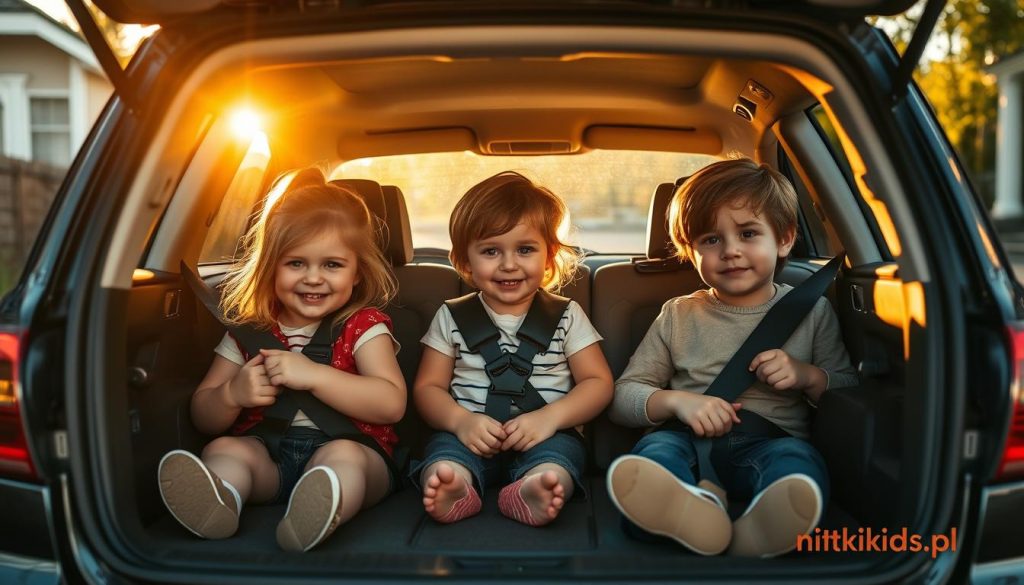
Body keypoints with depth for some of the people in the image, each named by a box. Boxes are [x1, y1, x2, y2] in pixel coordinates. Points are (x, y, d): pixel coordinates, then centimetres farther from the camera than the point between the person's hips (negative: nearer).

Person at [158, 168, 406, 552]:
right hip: (266, 452, 4)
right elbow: (204, 420, 16)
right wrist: (232, 394, -8)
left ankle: (318, 511, -63)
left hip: (350, 450, -3)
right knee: (223, 449, -22)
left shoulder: (363, 326, 5)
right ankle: (215, 501, -53)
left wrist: (311, 374, -17)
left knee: (342, 455, -33)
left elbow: (392, 403, -11)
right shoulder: (250, 330, 14)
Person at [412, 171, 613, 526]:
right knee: (445, 448, -30)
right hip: (470, 436, 1)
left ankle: (533, 489, -59)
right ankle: (454, 487, -57)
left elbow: (598, 383, 5)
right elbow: (427, 387, 9)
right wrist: (460, 420, -14)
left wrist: (550, 417, -14)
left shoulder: (567, 316, 10)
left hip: (546, 436, 0)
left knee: (559, 449, -32)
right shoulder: (451, 317, 11)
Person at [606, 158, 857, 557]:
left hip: (771, 442, 0)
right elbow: (622, 397, 11)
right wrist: (677, 400, -10)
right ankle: (697, 505, -64)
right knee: (656, 447, -33)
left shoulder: (810, 310, 15)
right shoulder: (678, 316, 14)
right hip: (690, 440, 1)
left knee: (796, 457, -34)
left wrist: (810, 375, -5)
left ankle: (766, 524, -65)